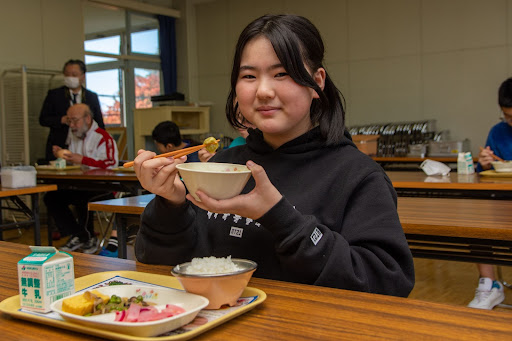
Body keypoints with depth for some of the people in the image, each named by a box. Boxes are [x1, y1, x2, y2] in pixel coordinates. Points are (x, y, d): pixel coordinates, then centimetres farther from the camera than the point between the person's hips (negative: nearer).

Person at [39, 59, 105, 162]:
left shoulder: (92, 97, 11)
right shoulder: (54, 95, 7)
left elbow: (100, 124, 14)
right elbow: (43, 119, 5)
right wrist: (62, 120, -13)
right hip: (59, 149, -1)